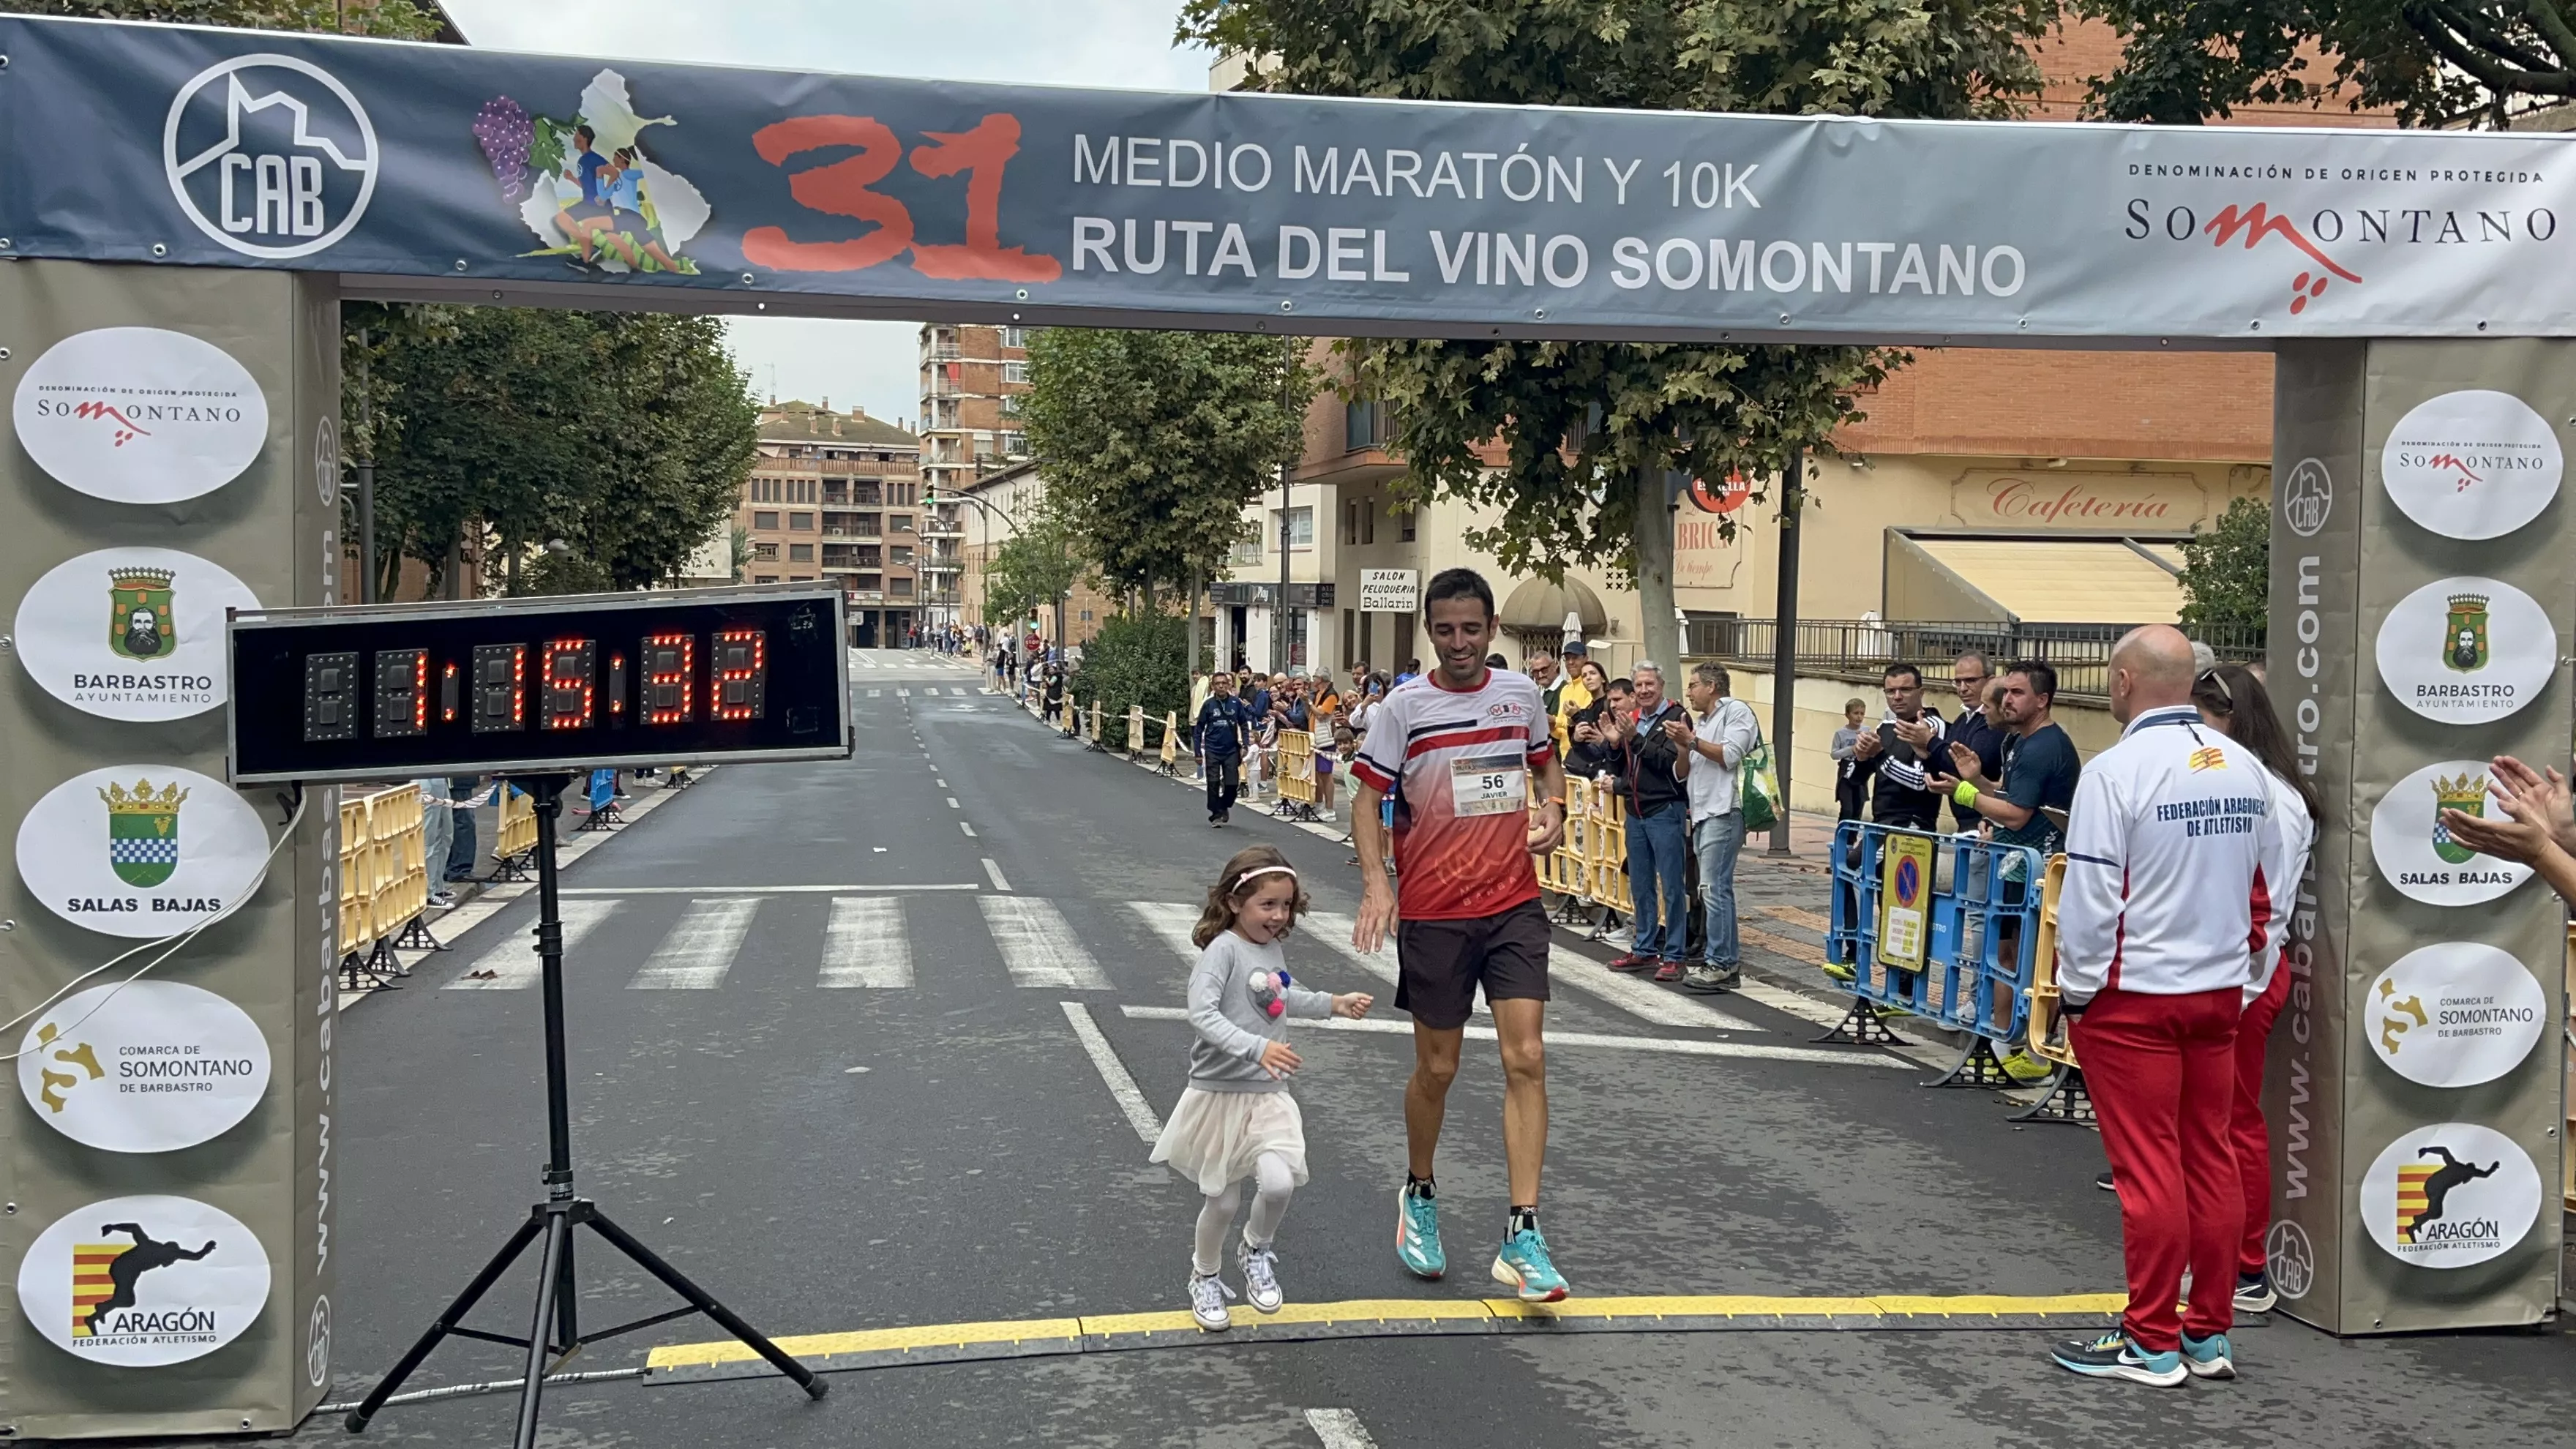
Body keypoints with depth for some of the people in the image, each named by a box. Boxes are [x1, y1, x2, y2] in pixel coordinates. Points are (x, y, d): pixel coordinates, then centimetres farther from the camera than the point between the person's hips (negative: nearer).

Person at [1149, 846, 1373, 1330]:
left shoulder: (1273, 949, 6)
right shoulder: (1223, 949, -17)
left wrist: (1333, 1004, 22)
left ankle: (1257, 1251, 15)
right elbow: (1202, 1013, -30)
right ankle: (1205, 1277, 35)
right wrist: (1257, 1048, -38)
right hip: (1220, 1092, -5)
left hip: (1268, 1093, 5)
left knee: (1278, 1182, -16)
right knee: (1223, 1200, 7)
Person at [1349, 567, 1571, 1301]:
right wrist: (1376, 882, -17)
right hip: (1432, 913, -2)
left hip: (1514, 904, 2)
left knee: (1526, 1059, -9)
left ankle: (1522, 1240, -6)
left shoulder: (1521, 692, 4)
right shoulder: (1404, 706, -5)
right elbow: (1367, 796, -3)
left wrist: (1553, 810, 1)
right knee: (1437, 1069, 8)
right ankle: (1419, 1196, 35)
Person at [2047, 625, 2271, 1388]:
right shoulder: (2245, 769, 4)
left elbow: (2090, 897, -15)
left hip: (2134, 994, -6)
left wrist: (2076, 990, -4)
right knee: (2211, 1161, 11)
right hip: (2219, 991, 6)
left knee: (2149, 1168, -1)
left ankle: (2152, 1345, 7)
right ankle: (2210, 1335, 20)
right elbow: (2263, 893, 13)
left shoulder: (2118, 770, -15)